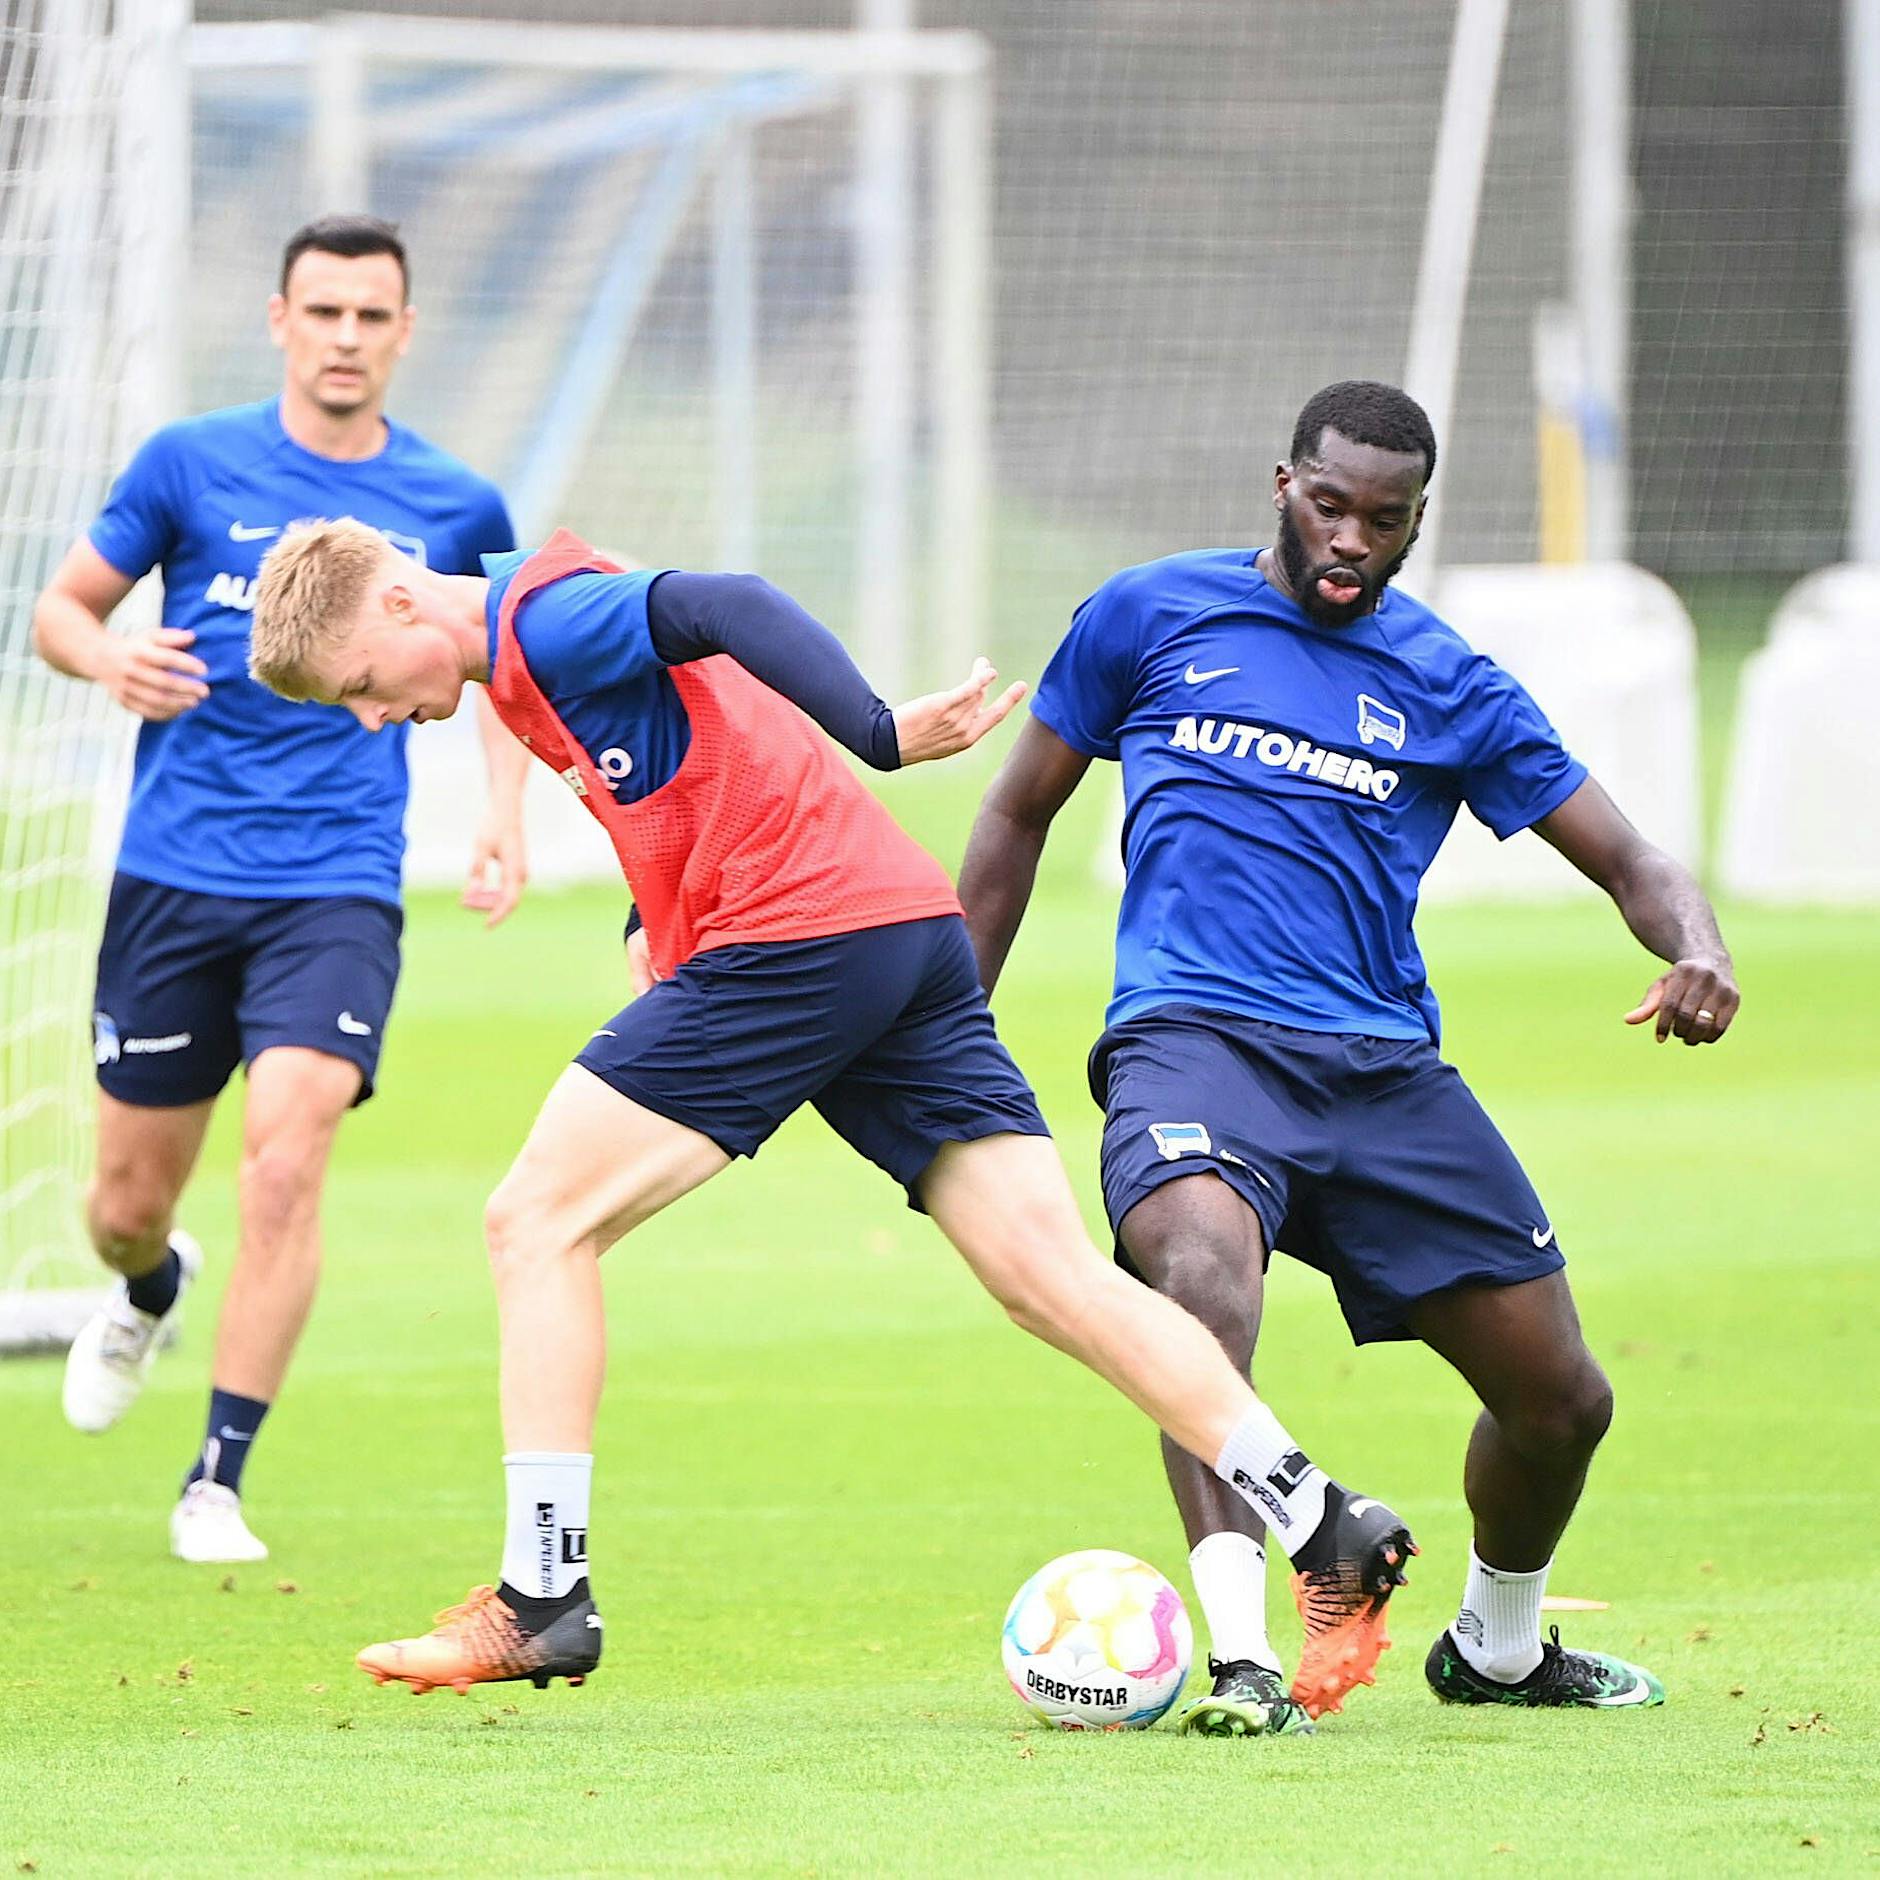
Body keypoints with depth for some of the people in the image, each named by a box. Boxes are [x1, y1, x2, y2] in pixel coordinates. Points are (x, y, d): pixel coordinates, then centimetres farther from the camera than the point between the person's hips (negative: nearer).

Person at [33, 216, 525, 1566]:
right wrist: (111, 659, -14)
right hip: (174, 878, 1)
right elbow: (62, 607, 9)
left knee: (289, 1159, -21)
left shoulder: (454, 507, 5)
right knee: (129, 1201, 7)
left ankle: (219, 1481, -11)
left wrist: (504, 811, 6)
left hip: (338, 889, -1)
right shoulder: (191, 465, 1)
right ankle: (151, 1296, 47)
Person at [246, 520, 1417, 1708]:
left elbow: (725, 609, -23)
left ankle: (542, 1602, -4)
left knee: (538, 1222, -3)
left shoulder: (542, 622, -8)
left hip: (796, 936, -10)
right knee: (1053, 1276, 2)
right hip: (916, 939, 10)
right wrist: (660, 923, 20)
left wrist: (881, 736, -32)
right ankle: (1328, 1529, -6)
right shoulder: (537, 646, 23)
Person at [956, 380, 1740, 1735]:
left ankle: (1497, 1647, 34)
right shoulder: (1152, 616, 8)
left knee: (1563, 1401, 2)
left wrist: (1697, 950, -13)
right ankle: (1240, 1659, -43)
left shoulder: (1448, 686, 11)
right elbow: (1021, 814, 18)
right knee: (1202, 1269, -37)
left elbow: (1630, 862, 10)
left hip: (1387, 1069, 3)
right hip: (1194, 1037, -3)